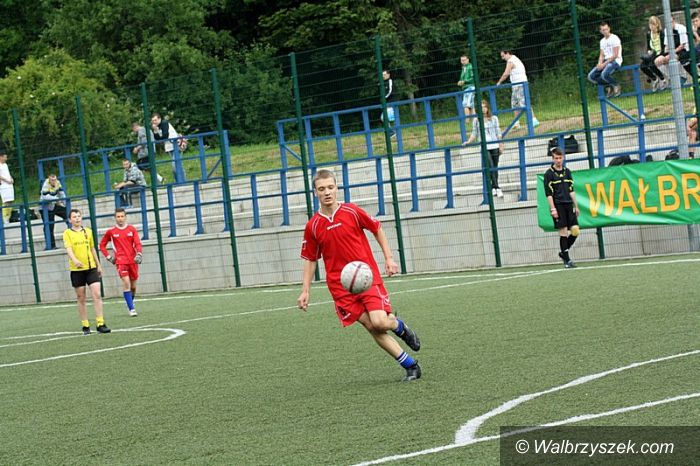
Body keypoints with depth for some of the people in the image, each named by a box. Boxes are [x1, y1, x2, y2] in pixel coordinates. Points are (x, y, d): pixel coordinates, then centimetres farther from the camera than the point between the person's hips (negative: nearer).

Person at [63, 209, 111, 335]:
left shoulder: (88, 231, 12)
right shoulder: (67, 233, -1)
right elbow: (68, 249, -16)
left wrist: (98, 265, 21)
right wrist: (75, 260, -34)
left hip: (91, 268, 3)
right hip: (76, 270, -3)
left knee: (97, 295, -8)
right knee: (81, 298, 4)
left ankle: (100, 324, -9)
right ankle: (85, 326, 12)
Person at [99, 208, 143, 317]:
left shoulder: (132, 229, 6)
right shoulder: (111, 232, 4)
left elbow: (137, 244, 0)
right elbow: (102, 245, 14)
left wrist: (139, 254, -18)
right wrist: (108, 257, 4)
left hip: (133, 261, 2)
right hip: (120, 261, -2)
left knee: (133, 286, 10)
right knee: (126, 284, -17)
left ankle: (130, 304, 33)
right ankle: (131, 309, -14)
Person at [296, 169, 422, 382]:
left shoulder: (352, 212, -3)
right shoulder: (313, 226, 1)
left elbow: (377, 229, 11)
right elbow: (310, 260, 11)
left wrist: (389, 258, 4)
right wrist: (305, 291, 6)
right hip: (340, 286, 1)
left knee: (380, 322, -19)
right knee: (372, 327, -6)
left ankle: (399, 326, 19)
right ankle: (411, 366, 6)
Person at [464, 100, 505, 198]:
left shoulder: (494, 118, 7)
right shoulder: (476, 120, 6)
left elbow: (498, 133, 9)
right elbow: (474, 133, 9)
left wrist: (501, 146, 7)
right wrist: (468, 142, -7)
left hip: (494, 146, 1)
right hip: (484, 147, -1)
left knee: (495, 167, 4)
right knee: (490, 167, -13)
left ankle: (493, 188, 12)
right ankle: (497, 188, -16)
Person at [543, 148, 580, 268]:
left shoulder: (567, 171, 13)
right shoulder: (549, 174, -3)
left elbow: (571, 190, 17)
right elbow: (548, 194, -6)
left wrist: (576, 206, 14)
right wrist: (553, 209, -13)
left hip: (568, 204, 5)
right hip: (558, 205, -5)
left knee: (575, 230, -3)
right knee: (563, 231, -6)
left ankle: (563, 252, 17)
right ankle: (567, 260, 0)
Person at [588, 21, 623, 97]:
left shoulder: (614, 38, -8)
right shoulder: (602, 41, 16)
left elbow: (615, 55, -14)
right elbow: (601, 55, 15)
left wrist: (604, 64, -17)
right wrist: (600, 63, -7)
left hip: (615, 61, -8)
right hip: (605, 62, 8)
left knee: (604, 74, -36)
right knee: (591, 76, -10)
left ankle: (616, 86, -7)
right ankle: (609, 86, 4)